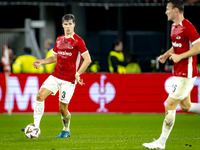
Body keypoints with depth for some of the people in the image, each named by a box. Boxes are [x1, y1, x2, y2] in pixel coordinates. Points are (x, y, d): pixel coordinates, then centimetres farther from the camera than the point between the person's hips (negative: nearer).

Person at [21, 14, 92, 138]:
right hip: (55, 76, 6)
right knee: (40, 95, -12)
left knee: (63, 107, -2)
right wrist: (42, 62, 9)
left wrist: (78, 74, -16)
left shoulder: (78, 41, -7)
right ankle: (36, 126, -11)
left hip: (69, 80, -6)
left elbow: (88, 59, -10)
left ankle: (66, 130, 24)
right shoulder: (59, 40, 13)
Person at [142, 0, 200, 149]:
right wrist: (167, 54, 9)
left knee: (170, 105, -7)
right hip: (179, 73, 10)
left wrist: (180, 56, -20)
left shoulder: (187, 27, -19)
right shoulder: (175, 26, 11)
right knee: (186, 106, 14)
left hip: (185, 74, -10)